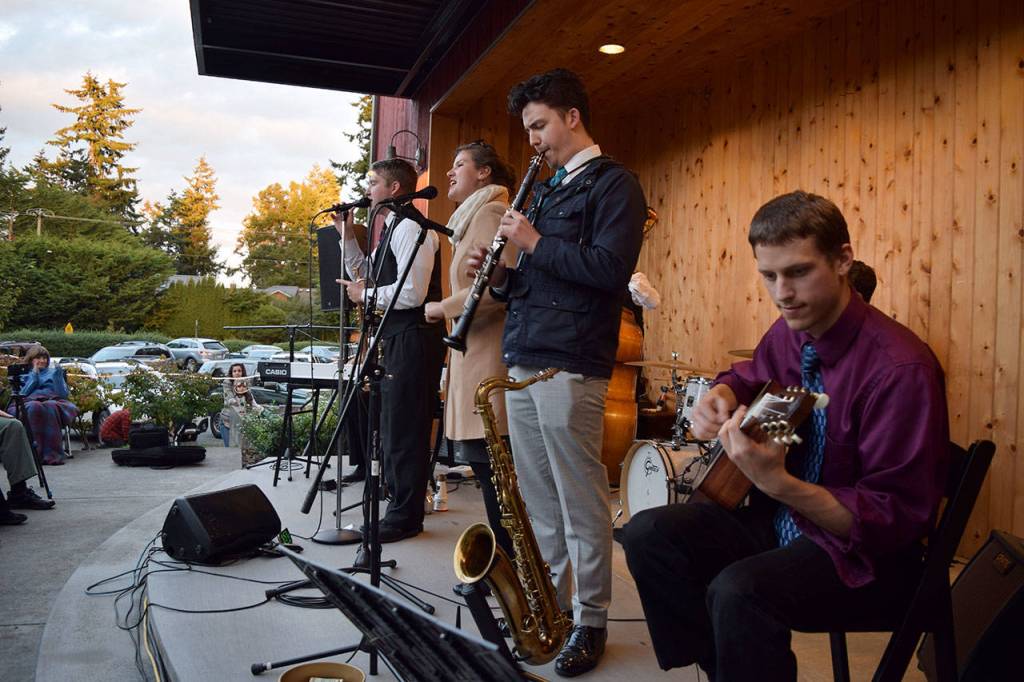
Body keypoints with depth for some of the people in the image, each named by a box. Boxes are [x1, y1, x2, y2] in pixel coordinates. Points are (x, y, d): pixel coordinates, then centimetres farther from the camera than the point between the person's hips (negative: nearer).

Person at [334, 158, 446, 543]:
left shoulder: (409, 228, -14)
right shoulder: (388, 230, 17)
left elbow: (413, 293, -23)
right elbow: (364, 277, 24)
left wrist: (366, 295, -11)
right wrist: (348, 236, 16)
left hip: (414, 338, -11)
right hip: (397, 338, 11)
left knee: (404, 428, -5)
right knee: (394, 425, 17)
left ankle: (405, 517, 5)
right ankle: (399, 502, 30)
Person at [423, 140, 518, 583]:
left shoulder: (490, 213, -7)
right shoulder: (473, 218, 24)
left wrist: (442, 308, -10)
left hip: (489, 354, -10)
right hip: (474, 353, 10)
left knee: (487, 460, -7)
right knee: (485, 461, 10)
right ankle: (504, 559, 17)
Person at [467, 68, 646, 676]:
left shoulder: (613, 183, -3)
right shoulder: (546, 191, 23)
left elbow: (610, 268, -17)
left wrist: (534, 243, -10)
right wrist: (501, 275, 6)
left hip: (570, 365, -8)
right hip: (522, 362, 8)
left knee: (581, 503, -1)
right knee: (538, 500, 13)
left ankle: (590, 621, 12)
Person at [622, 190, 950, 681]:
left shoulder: (899, 368, -24)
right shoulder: (787, 334, -2)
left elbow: (895, 519, -24)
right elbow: (749, 375, 22)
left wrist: (777, 483, -38)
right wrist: (722, 393, -3)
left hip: (865, 549, -7)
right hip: (779, 518, 8)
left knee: (741, 591, -34)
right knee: (647, 534, -7)